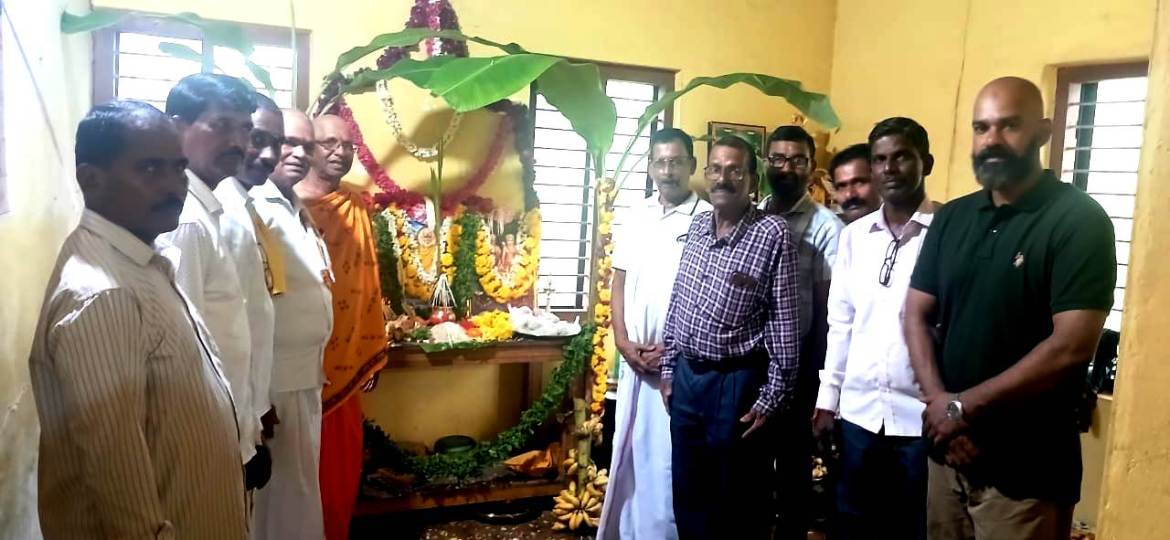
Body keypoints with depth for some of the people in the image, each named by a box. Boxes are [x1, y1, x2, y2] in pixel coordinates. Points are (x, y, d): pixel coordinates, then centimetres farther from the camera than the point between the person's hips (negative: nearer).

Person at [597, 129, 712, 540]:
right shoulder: (635, 218, 10)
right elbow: (619, 283, 11)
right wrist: (622, 341, -1)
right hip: (634, 358, 5)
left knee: (670, 456, 1)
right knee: (629, 449, 13)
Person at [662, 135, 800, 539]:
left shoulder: (772, 233, -12)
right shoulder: (696, 226, 7)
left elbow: (785, 322, -11)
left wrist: (772, 397, -12)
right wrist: (668, 368, 13)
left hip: (736, 381, -5)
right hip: (687, 376, 6)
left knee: (739, 500, 9)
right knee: (688, 492, 17)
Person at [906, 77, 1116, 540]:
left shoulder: (1079, 220, -10)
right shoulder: (952, 218, 6)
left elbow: (1071, 347, -18)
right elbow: (917, 315, 4)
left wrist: (963, 407, -15)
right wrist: (939, 404, -11)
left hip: (1025, 467, -5)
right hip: (947, 450, 5)